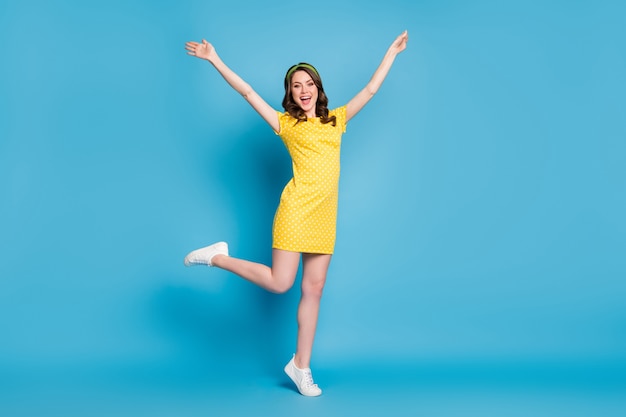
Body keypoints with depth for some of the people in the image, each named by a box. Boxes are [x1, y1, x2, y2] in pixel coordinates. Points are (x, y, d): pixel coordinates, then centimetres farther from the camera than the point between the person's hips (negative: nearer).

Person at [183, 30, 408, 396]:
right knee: (280, 283, -9)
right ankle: (218, 257, 13)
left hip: (325, 215, 4)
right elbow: (248, 93, 4)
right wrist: (215, 60, 2)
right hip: (297, 208, -4)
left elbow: (371, 90, 23)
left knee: (314, 289, 5)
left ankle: (301, 366, 12)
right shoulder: (286, 122, 7)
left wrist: (392, 52, 27)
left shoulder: (336, 119, 17)